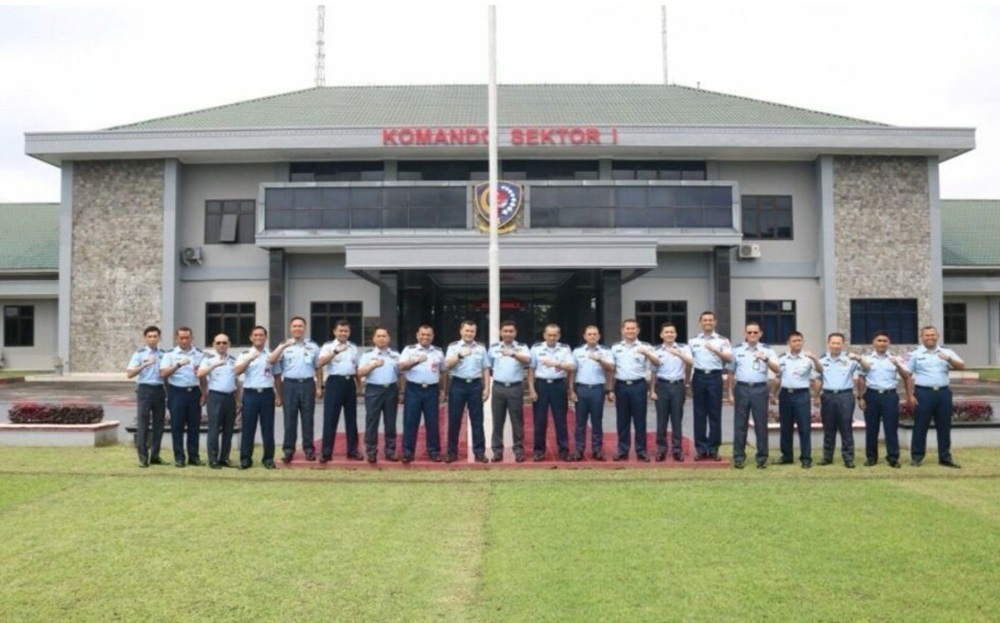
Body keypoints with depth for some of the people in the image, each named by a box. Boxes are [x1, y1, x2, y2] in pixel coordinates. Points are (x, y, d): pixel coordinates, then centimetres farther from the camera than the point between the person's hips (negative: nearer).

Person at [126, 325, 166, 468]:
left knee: (158, 423, 6)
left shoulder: (164, 354, 10)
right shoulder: (139, 354, 0)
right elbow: (130, 374, -8)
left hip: (160, 390, 4)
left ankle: (155, 455, 15)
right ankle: (143, 457, 1)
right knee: (143, 423, -3)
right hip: (145, 389, -3)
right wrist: (145, 364, -19)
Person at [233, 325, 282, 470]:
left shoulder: (272, 355, 10)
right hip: (250, 394, -1)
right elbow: (237, 371, -10)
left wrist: (278, 396, 8)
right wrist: (250, 358, -21)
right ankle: (245, 458, 7)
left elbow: (277, 377, 12)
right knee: (248, 427, 0)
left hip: (267, 394, 1)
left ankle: (268, 458, 11)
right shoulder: (245, 355, 7)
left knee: (267, 428, 4)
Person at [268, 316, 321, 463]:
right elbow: (271, 361, -8)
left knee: (307, 418, 4)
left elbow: (318, 368, 12)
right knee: (290, 419, 1)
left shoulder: (313, 346, 10)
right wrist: (283, 346, -19)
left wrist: (319, 387, 6)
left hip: (307, 384, 1)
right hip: (290, 385, 0)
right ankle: (288, 450, 6)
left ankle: (309, 449, 10)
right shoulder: (284, 346, 7)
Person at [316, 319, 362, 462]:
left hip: (350, 383, 5)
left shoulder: (353, 347, 14)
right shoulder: (328, 346, -2)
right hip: (335, 382, -5)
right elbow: (320, 363, -18)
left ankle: (352, 450, 17)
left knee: (351, 418, 9)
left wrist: (359, 384, 16)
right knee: (330, 418, -4)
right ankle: (326, 452, 2)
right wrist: (336, 351, -29)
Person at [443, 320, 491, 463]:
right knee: (454, 420, 3)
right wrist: (460, 355, -18)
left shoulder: (481, 348, 9)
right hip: (457, 384, -1)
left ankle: (479, 452, 9)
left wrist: (487, 388, 3)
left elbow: (485, 369, 9)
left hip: (475, 385, 1)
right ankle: (452, 452, 12)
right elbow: (447, 366, -7)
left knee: (477, 420, 3)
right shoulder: (453, 347, 4)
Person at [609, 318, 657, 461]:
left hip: (638, 385, -2)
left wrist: (646, 353, -28)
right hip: (621, 386, 2)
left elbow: (657, 363, -9)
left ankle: (641, 451, 9)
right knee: (622, 420, 6)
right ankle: (622, 451, 13)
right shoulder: (615, 348, 9)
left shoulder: (645, 347, 2)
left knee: (639, 419, 1)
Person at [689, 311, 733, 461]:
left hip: (715, 377, -1)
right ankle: (700, 448, 8)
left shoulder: (722, 341, 6)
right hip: (699, 377, 1)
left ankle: (713, 449, 7)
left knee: (715, 414, 1)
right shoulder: (693, 341, 12)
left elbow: (729, 359, -7)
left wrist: (715, 350, -22)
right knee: (699, 414, 3)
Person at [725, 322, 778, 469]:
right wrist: (730, 393, 7)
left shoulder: (767, 350, 5)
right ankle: (739, 457, 8)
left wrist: (765, 359, -25)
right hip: (742, 388, 1)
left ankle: (762, 457, 12)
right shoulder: (737, 350, 8)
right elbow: (731, 373, 10)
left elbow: (776, 370, -7)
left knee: (761, 424, 3)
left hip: (760, 389, -1)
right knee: (740, 424, 3)